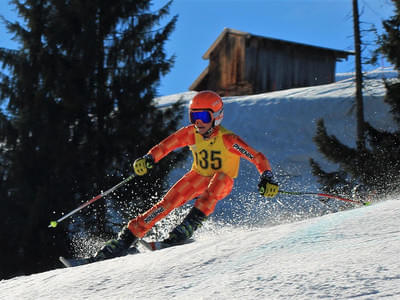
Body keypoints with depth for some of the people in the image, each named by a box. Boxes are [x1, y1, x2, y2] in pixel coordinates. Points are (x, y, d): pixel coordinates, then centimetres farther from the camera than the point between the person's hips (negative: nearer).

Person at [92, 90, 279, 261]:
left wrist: (267, 179, -43)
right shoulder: (190, 133, -16)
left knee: (220, 177, -37)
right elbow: (166, 146, -5)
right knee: (169, 201, -16)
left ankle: (187, 227, -39)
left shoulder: (227, 139, -27)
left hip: (222, 183, -3)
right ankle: (128, 237, -14)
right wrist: (148, 159, -23)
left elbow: (258, 158, -27)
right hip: (198, 177, 3)